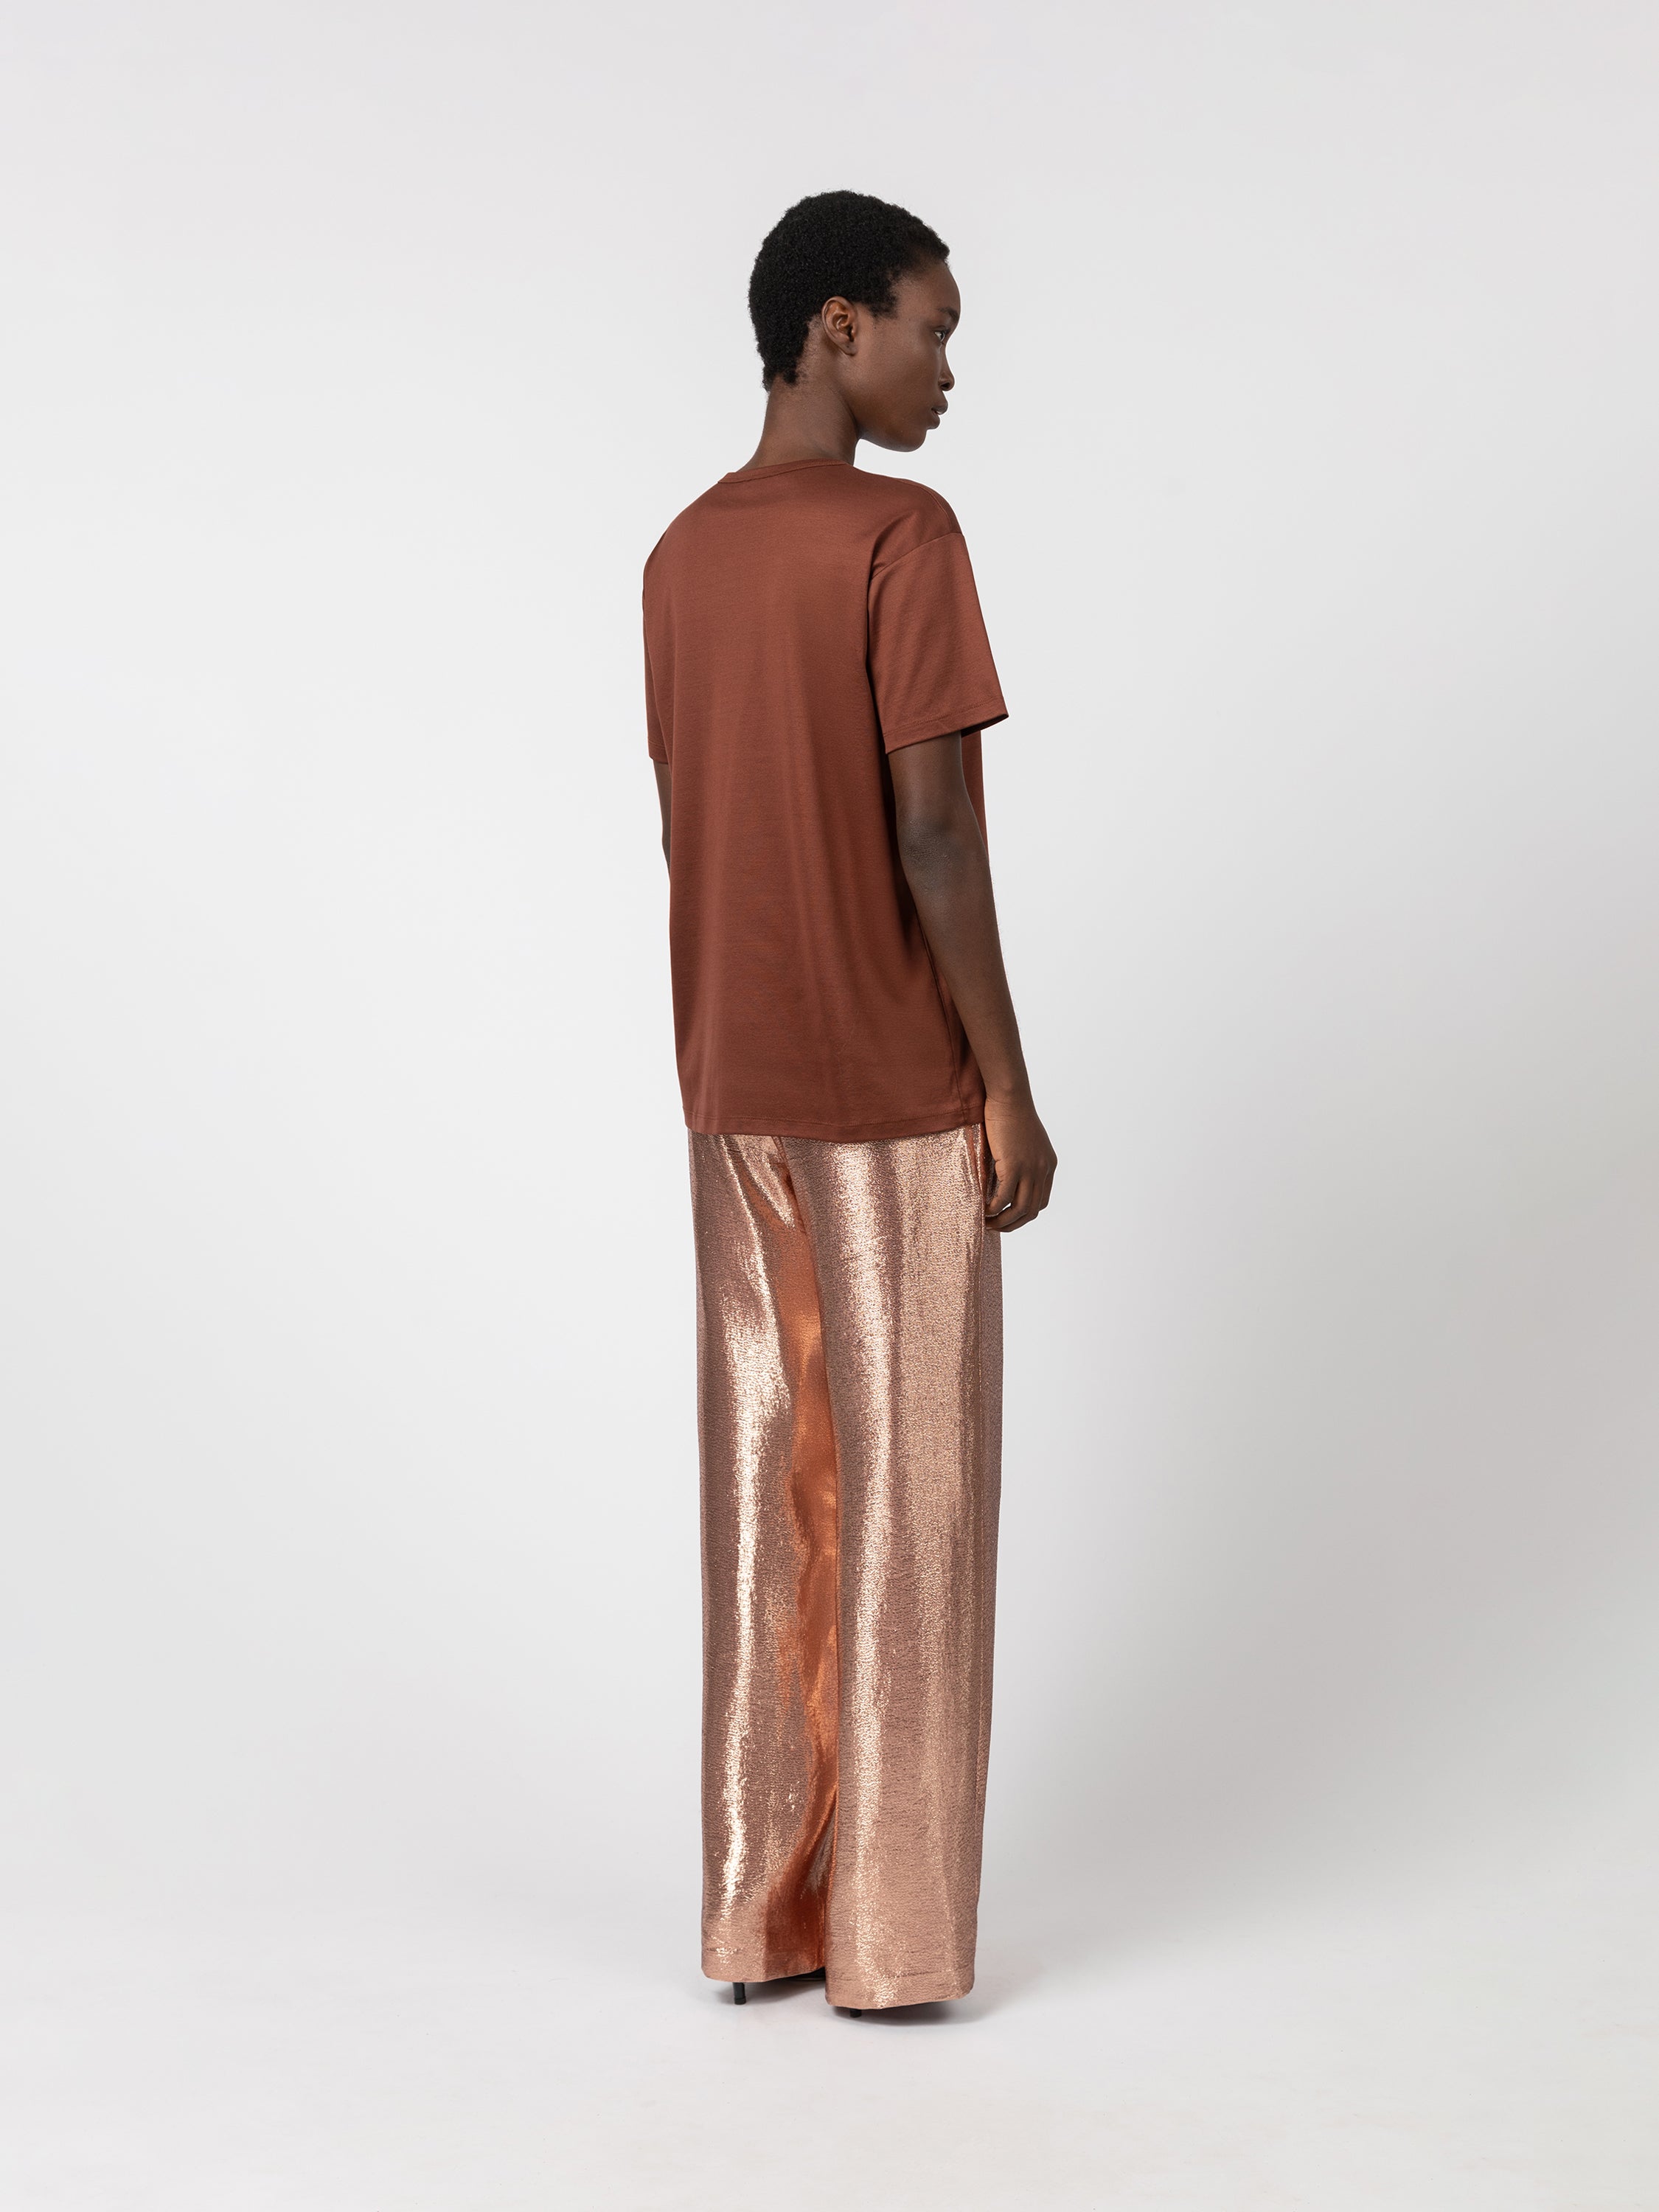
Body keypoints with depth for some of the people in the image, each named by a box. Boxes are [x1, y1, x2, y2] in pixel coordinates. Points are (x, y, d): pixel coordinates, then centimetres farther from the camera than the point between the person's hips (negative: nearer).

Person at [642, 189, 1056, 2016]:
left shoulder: (679, 557, 8)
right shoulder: (902, 537, -14)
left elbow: (688, 834, 12)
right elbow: (936, 836, -18)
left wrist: (737, 1068, 18)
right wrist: (1010, 1090, -12)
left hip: (733, 1089, 7)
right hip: (896, 1102, -7)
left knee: (761, 1485, 11)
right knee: (905, 1503, 1)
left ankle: (758, 1908, 16)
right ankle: (890, 1935, 8)